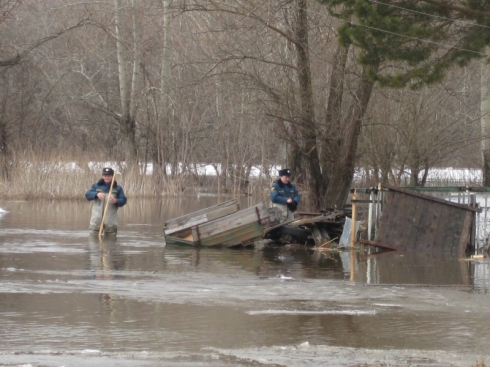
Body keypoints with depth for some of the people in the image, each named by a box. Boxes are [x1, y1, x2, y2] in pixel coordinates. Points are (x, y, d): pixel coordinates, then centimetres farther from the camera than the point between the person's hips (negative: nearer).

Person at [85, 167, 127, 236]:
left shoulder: (117, 188, 9)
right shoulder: (96, 186, 12)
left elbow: (123, 200, 4)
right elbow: (87, 195, 1)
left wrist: (116, 201, -19)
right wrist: (96, 194, -19)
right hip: (96, 219, 0)